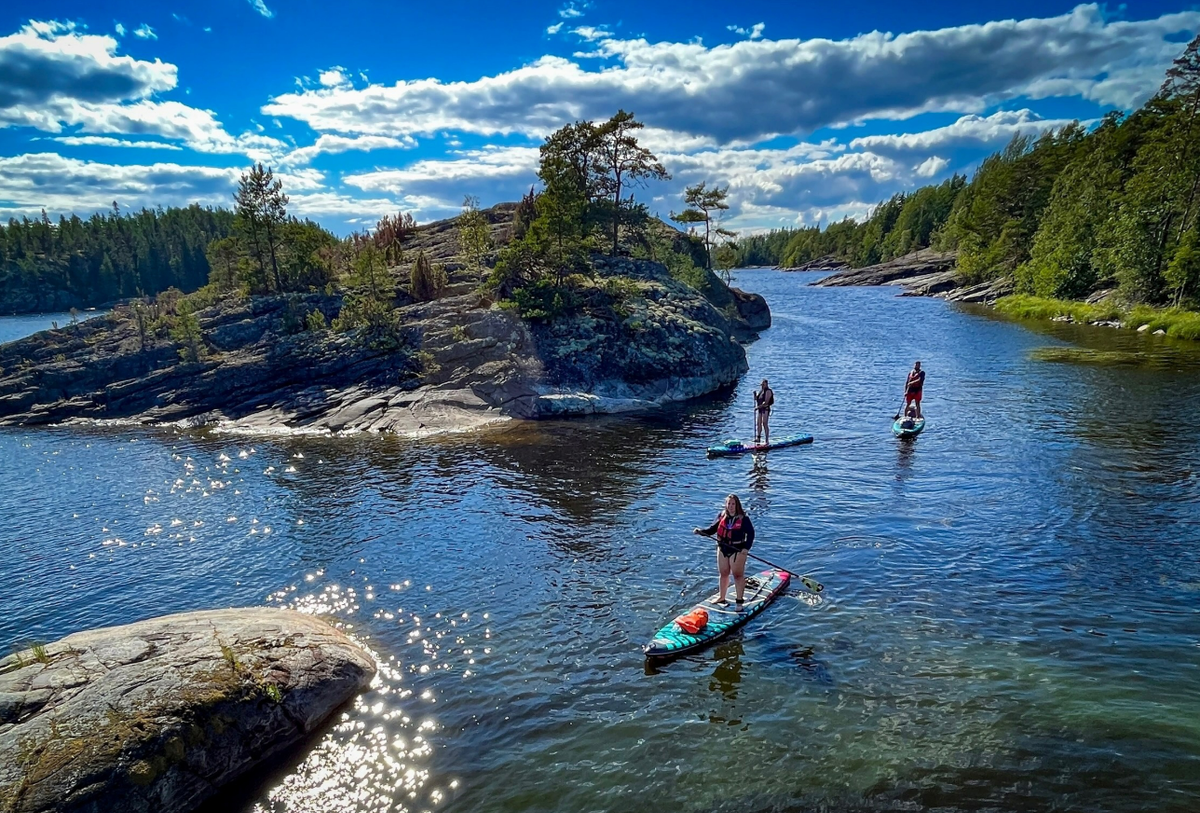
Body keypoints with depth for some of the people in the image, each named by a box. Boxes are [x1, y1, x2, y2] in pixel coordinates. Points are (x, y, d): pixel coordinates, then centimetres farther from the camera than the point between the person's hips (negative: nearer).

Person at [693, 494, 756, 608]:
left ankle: (739, 601, 3)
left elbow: (751, 533, -9)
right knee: (723, 573, 16)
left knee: (738, 575, -2)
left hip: (738, 550, -5)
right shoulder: (721, 516, 3)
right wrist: (700, 531, -10)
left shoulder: (743, 518, -10)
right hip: (723, 548, 5)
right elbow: (712, 529, 7)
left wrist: (746, 548, -20)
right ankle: (721, 598, 29)